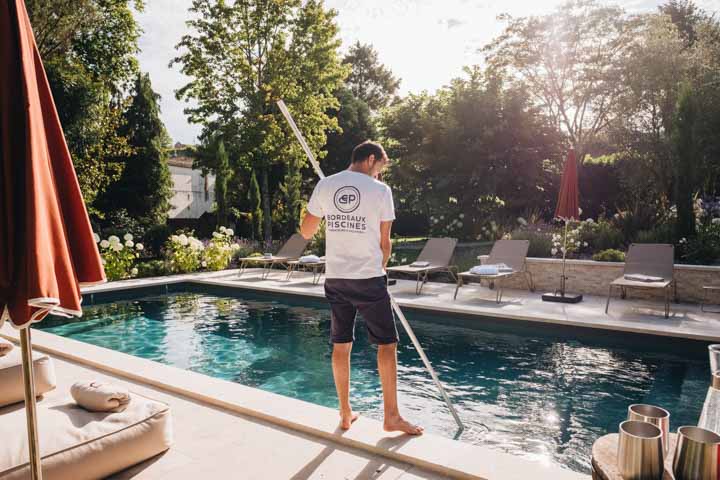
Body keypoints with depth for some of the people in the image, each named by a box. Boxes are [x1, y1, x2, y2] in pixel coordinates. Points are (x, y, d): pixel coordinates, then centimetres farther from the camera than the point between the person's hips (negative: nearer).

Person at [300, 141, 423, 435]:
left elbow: (306, 232, 9)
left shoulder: (324, 186, 3)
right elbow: (384, 243, -1)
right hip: (369, 279, -4)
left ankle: (345, 414, 22)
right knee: (387, 344, 7)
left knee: (341, 344, 12)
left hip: (335, 278, 4)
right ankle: (391, 416, 14)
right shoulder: (380, 190, -5)